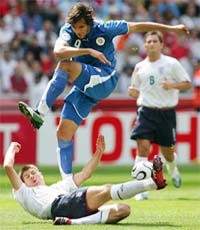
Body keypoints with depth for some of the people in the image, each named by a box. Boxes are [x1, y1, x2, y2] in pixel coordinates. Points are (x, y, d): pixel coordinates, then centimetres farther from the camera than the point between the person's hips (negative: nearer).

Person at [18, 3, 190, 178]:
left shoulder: (104, 29, -10)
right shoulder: (68, 31, -6)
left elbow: (138, 26, 1)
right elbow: (58, 51, -27)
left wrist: (171, 28, 6)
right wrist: (89, 51, -37)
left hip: (104, 82, -5)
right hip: (84, 88, 5)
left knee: (65, 66, -31)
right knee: (63, 133, -5)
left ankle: (40, 114, -35)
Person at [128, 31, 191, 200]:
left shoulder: (171, 63, 1)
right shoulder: (140, 67, 10)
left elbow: (187, 84, 2)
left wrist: (172, 85, -17)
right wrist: (133, 92, -3)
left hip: (166, 112, -1)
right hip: (146, 111, 1)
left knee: (167, 151, 9)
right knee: (143, 146, -17)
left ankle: (173, 169, 45)